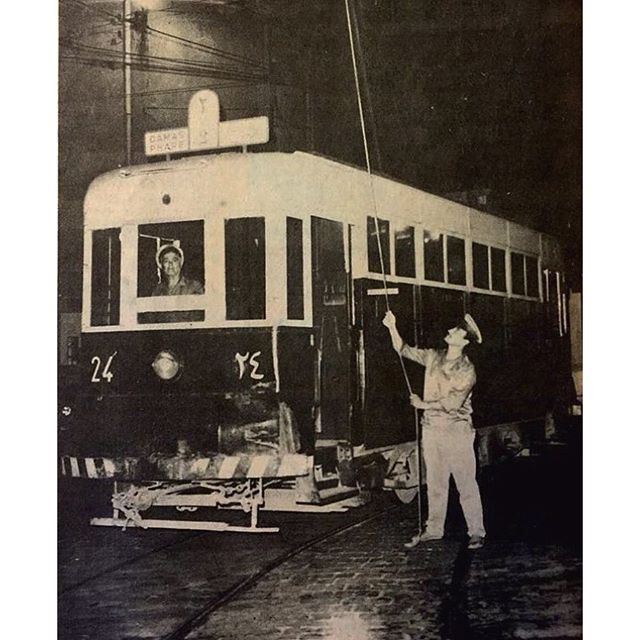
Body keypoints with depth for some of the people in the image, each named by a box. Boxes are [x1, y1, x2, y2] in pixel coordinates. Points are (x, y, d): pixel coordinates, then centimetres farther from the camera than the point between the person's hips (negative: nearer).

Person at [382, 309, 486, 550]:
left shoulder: (467, 370, -10)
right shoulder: (433, 357, 7)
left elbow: (453, 403, -16)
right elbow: (404, 350, 10)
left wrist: (424, 404, -9)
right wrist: (392, 327, -4)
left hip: (457, 431, -5)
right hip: (431, 429, 5)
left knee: (466, 484, -1)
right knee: (435, 483, 13)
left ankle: (476, 532, 6)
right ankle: (434, 529, 23)